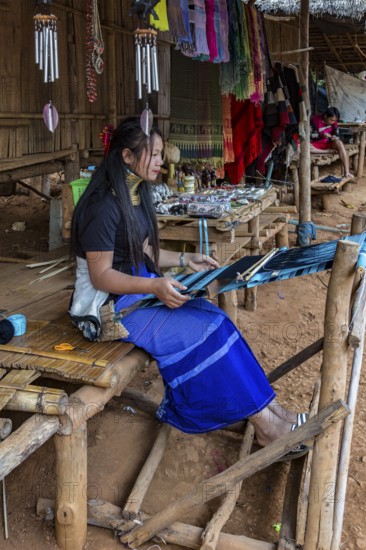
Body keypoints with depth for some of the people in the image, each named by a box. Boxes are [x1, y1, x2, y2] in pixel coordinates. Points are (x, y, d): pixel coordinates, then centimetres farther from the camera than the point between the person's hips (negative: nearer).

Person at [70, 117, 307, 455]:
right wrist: (155, 286, -32)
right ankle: (265, 424, -8)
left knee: (213, 319, -12)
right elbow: (100, 275, -20)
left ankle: (267, 408, -7)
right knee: (207, 331, -19)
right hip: (112, 303, -8)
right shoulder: (103, 206, -20)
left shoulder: (137, 195, 8)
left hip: (142, 287, 8)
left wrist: (186, 260, 4)